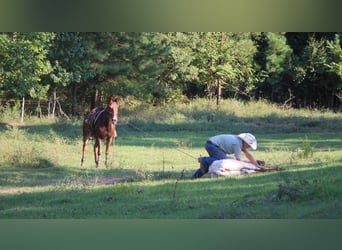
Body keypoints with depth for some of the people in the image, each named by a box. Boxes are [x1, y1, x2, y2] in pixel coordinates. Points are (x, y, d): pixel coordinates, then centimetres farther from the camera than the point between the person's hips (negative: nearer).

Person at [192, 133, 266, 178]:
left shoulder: (241, 142, 9)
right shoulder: (237, 144, -20)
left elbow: (248, 155, 15)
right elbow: (239, 160, -14)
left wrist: (257, 165, 13)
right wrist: (250, 162, -1)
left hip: (211, 144, 10)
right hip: (212, 145, -10)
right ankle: (205, 161, -13)